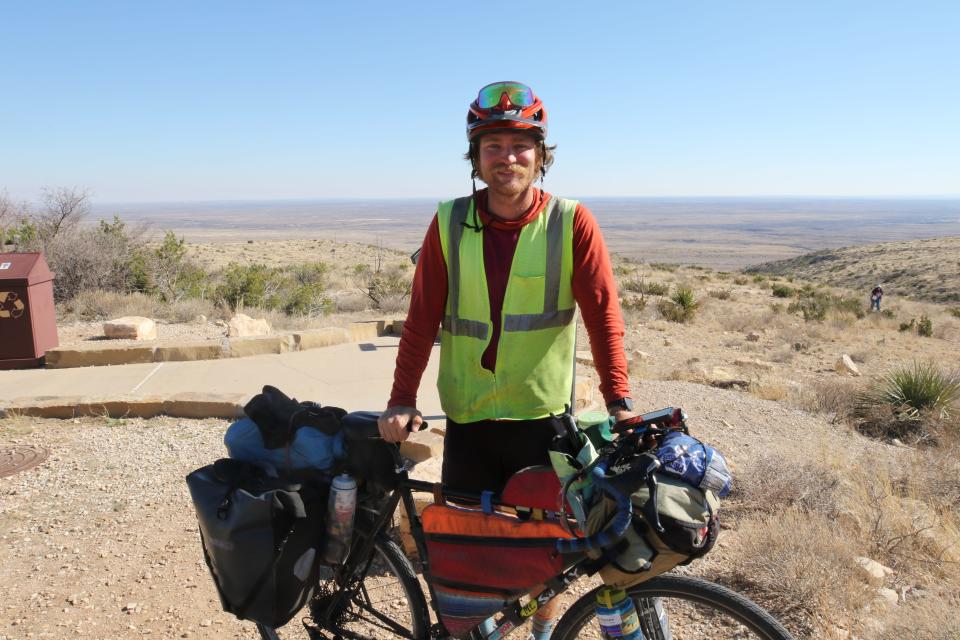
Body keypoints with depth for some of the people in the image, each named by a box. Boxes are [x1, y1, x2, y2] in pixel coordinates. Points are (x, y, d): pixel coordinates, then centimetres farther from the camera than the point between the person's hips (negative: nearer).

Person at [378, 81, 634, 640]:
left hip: (544, 416, -1)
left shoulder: (572, 223, -6)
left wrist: (619, 399, -16)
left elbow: (603, 313, -8)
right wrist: (402, 400, -7)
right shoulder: (450, 224, -3)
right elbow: (422, 318, -2)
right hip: (468, 419, 1)